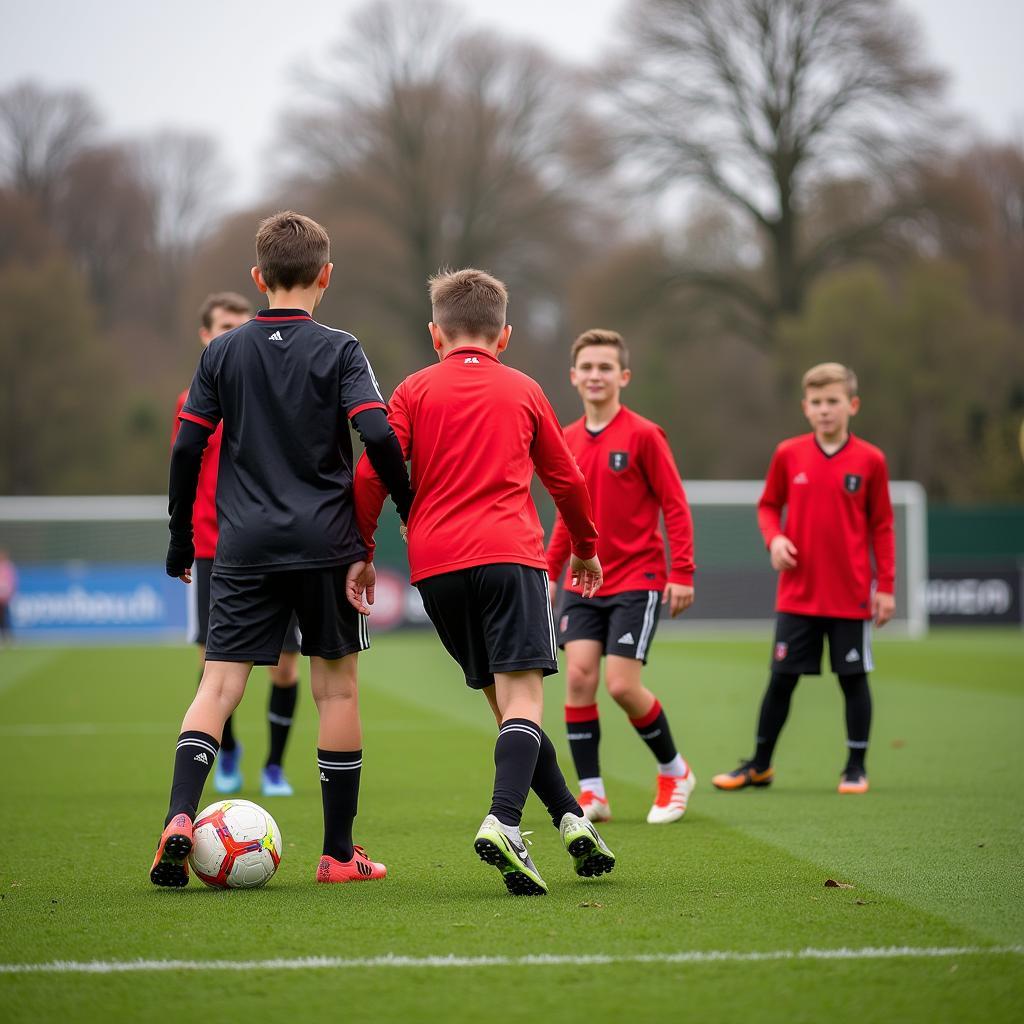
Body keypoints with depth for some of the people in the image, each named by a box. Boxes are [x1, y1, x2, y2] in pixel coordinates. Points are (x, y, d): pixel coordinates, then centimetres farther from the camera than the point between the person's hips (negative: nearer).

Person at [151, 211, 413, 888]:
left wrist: (181, 540, 12)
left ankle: (180, 817, -21)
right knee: (337, 686, 7)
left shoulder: (223, 353, 6)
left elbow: (187, 449, 4)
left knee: (219, 684, 1)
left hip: (243, 547, 2)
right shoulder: (338, 350, -2)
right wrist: (409, 509, 0)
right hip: (325, 546, -2)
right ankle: (340, 853, 11)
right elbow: (378, 436, -14)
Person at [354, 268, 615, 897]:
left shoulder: (414, 391, 12)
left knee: (502, 696, 14)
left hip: (436, 567, 2)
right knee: (522, 695, -11)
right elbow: (566, 479, 23)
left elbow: (371, 475, 1)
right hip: (510, 554, -2)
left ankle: (571, 819, 14)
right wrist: (587, 549, 36)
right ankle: (504, 823, -33)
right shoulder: (523, 391, 14)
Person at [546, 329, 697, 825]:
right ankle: (591, 793, 1)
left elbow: (675, 506, -8)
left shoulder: (643, 435, -9)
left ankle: (674, 771, 14)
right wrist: (550, 570, 13)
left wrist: (682, 573, -13)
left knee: (622, 684, -10)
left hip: (637, 580, -5)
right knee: (578, 677, -7)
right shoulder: (568, 440, 8)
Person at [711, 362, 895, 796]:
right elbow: (768, 505, 12)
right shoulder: (788, 455, 0)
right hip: (797, 594, 2)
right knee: (781, 678, 6)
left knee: (853, 677, 5)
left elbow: (881, 526, 1)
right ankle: (760, 765, 18)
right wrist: (774, 537, -9)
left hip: (850, 596, -1)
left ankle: (855, 767, 17)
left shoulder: (869, 460, -4)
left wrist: (886, 586, -1)